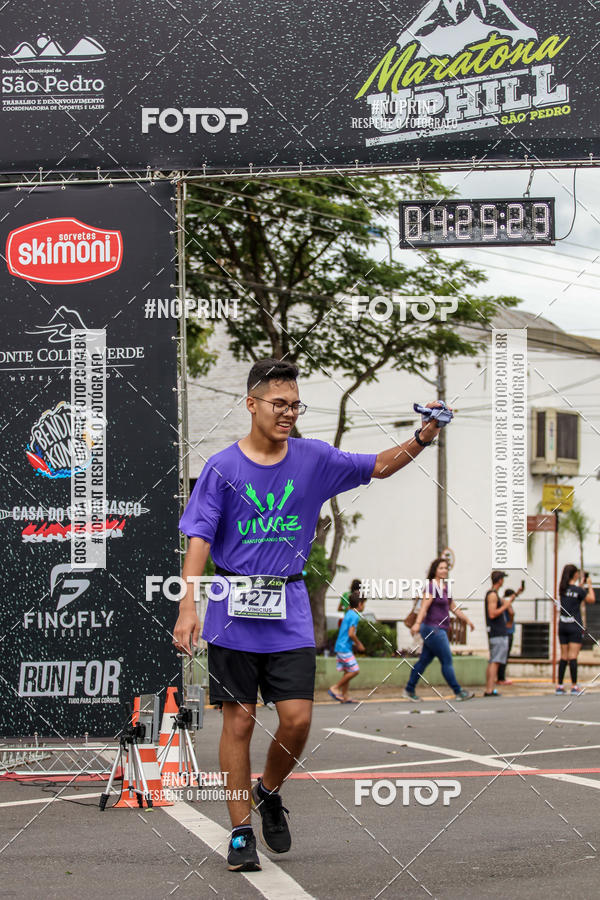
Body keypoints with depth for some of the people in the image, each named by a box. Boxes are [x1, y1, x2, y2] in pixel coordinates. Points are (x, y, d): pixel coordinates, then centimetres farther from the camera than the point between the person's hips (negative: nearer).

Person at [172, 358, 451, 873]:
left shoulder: (314, 459, 4)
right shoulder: (223, 468, -4)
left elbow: (378, 467, 11)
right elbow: (199, 541, -6)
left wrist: (421, 439, -8)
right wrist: (188, 606, -17)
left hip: (290, 612, 2)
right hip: (234, 612, -2)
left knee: (297, 719, -5)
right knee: (239, 721, 1)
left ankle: (269, 791, 25)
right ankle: (241, 832, 11)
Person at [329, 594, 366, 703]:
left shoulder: (348, 614, 15)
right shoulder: (355, 616, -15)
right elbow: (351, 634, -21)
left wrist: (355, 644, 19)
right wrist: (358, 644, -8)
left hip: (341, 647, 10)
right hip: (345, 648, -10)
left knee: (348, 671, 12)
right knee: (354, 670, -7)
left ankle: (344, 696, 12)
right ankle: (335, 688, -2)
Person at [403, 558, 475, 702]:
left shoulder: (445, 587, 15)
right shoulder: (432, 586, -13)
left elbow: (453, 607, 25)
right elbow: (424, 606, -26)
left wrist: (467, 620, 26)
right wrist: (418, 623, -38)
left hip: (440, 630, 9)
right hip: (433, 629, -9)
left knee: (424, 660, 11)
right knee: (447, 661, -4)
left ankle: (409, 690, 16)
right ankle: (458, 692, 1)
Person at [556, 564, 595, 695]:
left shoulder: (562, 589, 4)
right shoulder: (578, 590, -13)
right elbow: (592, 599, 0)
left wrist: (581, 584, 30)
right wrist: (589, 585, 9)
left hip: (562, 626, 5)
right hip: (575, 626, -5)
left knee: (563, 657, 9)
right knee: (573, 656, -5)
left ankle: (559, 686, 8)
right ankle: (574, 686, -4)